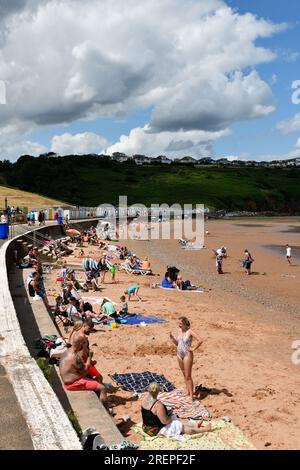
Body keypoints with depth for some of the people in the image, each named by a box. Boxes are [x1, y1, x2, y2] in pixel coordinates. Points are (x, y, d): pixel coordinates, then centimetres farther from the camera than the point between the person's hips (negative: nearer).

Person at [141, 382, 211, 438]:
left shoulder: (145, 398, -8)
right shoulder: (158, 405, -33)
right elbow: (165, 421, -26)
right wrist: (170, 416, -8)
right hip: (157, 430, -9)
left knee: (175, 419, 19)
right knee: (182, 427, 4)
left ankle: (194, 426, 26)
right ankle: (204, 430, 15)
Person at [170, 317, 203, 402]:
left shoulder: (190, 332, -16)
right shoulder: (179, 331, 4)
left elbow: (200, 341, -24)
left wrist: (193, 349, -18)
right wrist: (172, 338, -5)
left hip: (187, 355, -7)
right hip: (179, 354, 7)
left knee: (188, 376, -2)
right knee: (184, 374, 16)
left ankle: (191, 395, 7)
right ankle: (187, 392, 28)